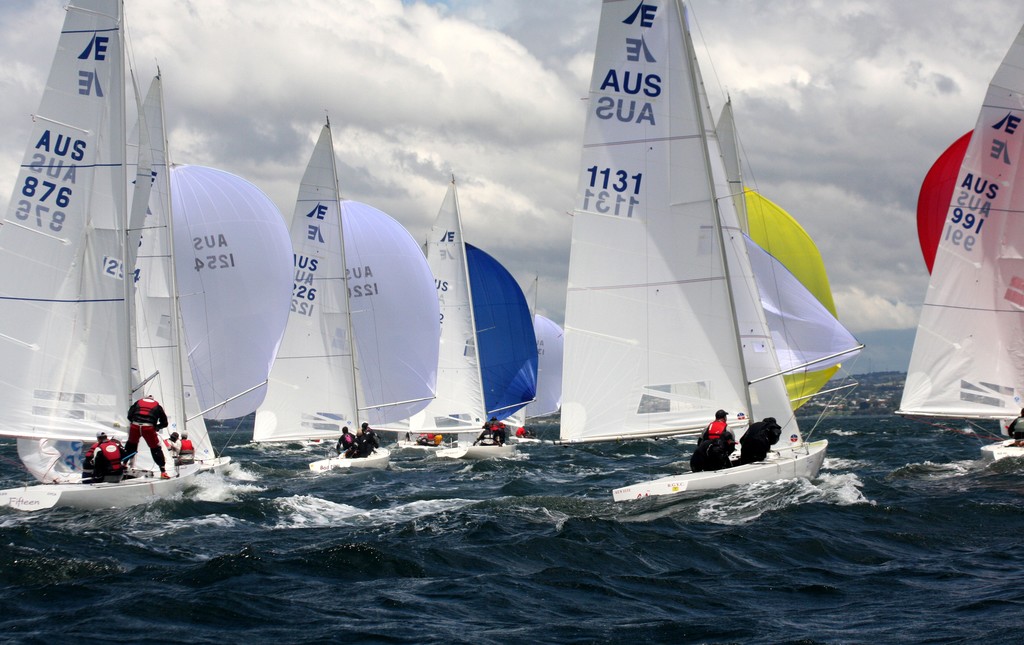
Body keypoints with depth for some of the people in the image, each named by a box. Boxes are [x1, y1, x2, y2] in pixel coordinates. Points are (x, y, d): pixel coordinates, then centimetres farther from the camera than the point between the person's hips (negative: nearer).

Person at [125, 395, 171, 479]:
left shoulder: (138, 402, 25)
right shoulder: (157, 406, 23)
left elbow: (129, 416, 16)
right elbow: (164, 423, 22)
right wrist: (156, 427, 35)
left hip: (135, 426, 2)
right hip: (148, 428, -2)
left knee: (131, 444, 28)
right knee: (156, 449, 9)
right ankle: (163, 472, 5)